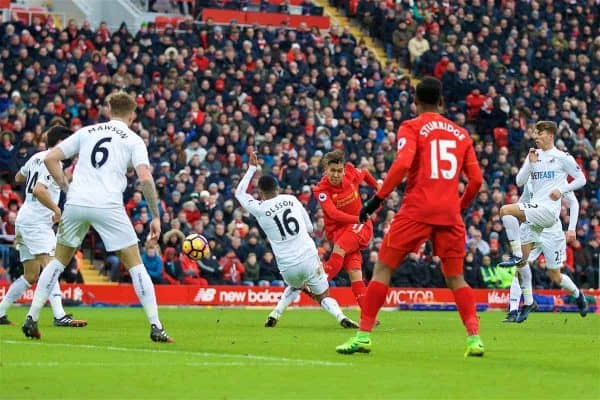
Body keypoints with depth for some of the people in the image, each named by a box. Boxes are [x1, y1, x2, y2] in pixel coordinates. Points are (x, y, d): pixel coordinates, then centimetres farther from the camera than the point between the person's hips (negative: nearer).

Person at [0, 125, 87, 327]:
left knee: (30, 276, 14)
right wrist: (56, 209, -19)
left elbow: (18, 177, 31)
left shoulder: (36, 157, 15)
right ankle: (59, 316, -33)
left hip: (24, 219, 10)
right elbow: (39, 190, -26)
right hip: (37, 221, -10)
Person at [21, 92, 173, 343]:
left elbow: (50, 158, 12)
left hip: (75, 203, 3)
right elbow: (145, 179, -6)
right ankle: (155, 327, 1)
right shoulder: (133, 140, 8)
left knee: (59, 261, 18)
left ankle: (32, 318, 11)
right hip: (108, 206, -3)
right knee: (135, 265, 6)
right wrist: (156, 217, 0)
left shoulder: (87, 132, 17)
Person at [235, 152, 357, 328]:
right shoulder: (291, 199, 5)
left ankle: (275, 315, 17)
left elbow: (239, 193, 19)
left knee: (295, 286, 34)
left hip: (287, 266, 1)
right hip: (308, 258, -1)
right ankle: (341, 317, -16)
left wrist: (252, 168, 23)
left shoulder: (259, 209, -1)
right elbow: (310, 228, 14)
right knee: (323, 296, 12)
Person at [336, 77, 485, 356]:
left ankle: (364, 335, -2)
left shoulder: (411, 127, 3)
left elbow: (402, 164, -14)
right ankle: (474, 337, -2)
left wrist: (378, 198, -10)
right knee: (455, 278, 14)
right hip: (450, 214, 4)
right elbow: (476, 179, 11)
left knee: (383, 268, 4)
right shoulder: (461, 133, 16)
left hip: (417, 210, -4)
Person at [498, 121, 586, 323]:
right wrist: (530, 163, -4)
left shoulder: (562, 157, -1)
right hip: (533, 210, 7)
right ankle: (528, 302, 15)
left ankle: (516, 256, -25)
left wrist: (561, 190, -9)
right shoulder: (533, 155, 15)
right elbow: (520, 182, 9)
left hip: (549, 209, -7)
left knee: (506, 210, -28)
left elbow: (581, 179, 4)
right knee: (523, 258, 5)